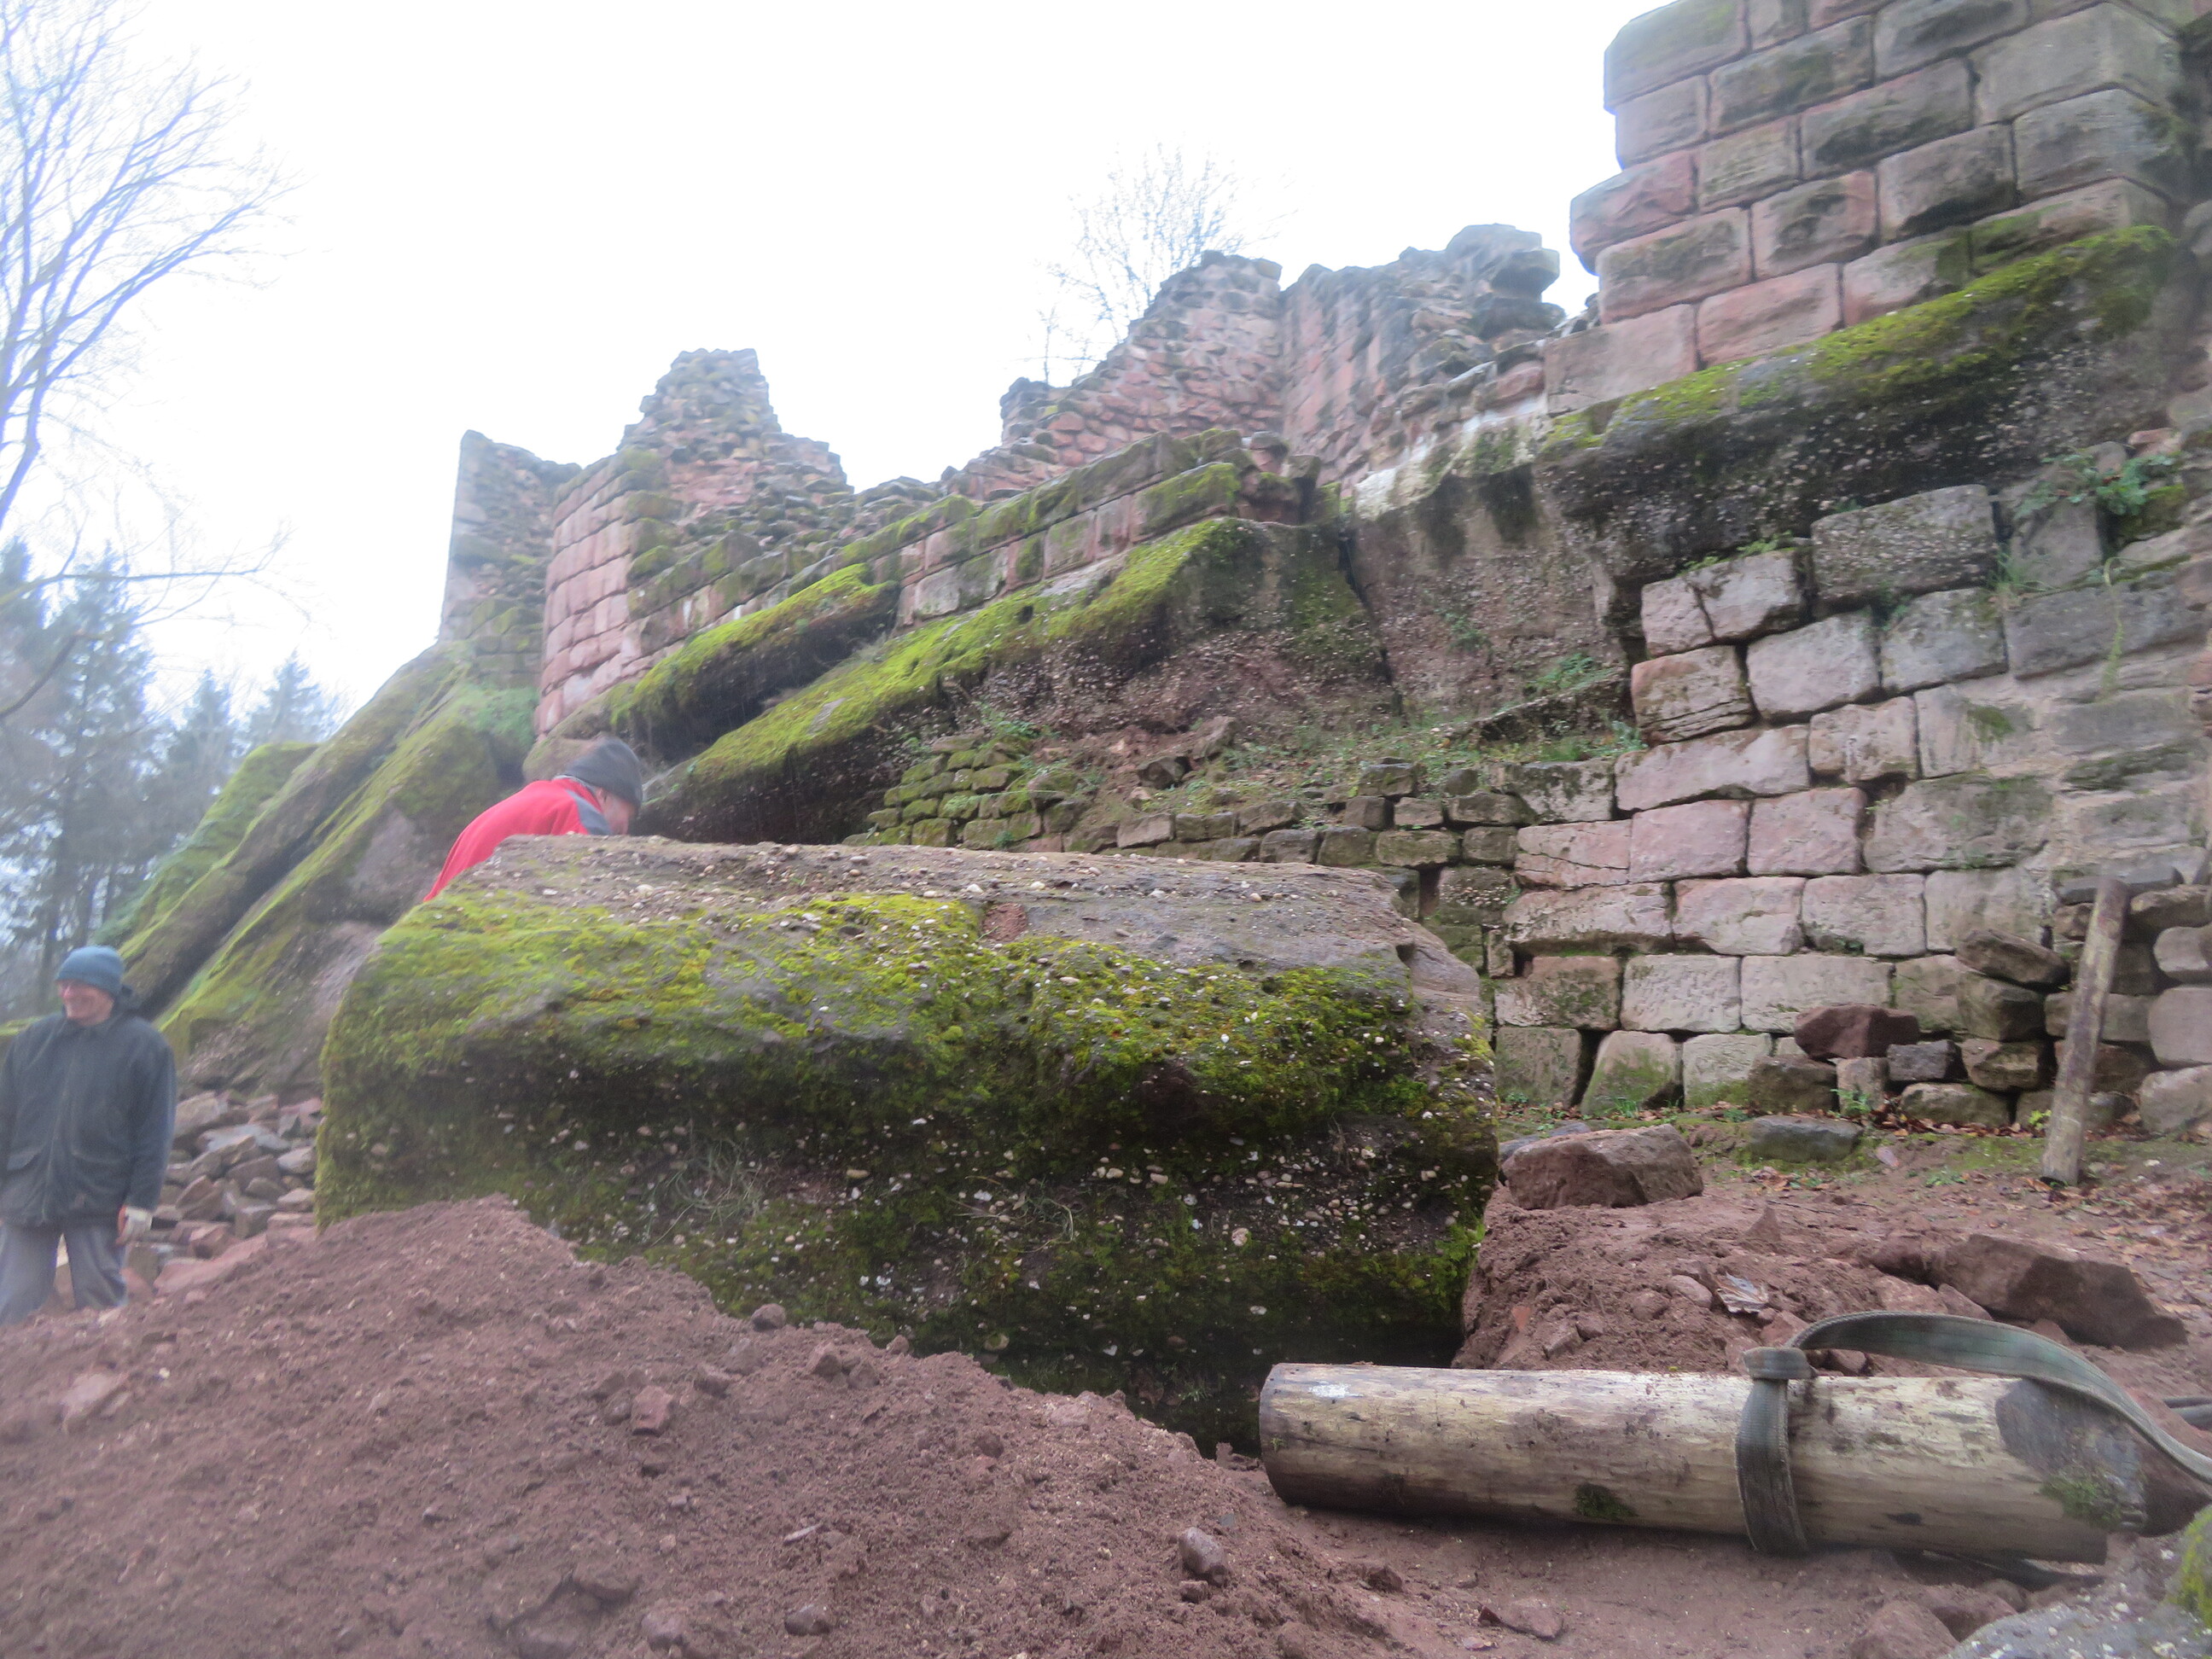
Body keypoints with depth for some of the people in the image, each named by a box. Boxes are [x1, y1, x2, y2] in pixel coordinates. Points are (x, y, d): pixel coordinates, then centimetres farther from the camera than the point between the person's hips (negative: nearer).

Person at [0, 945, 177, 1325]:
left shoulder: (144, 1045, -4)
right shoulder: (34, 1040, 7)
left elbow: (154, 1134, -5)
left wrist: (142, 1201, -9)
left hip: (99, 1204, -3)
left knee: (101, 1304, 6)